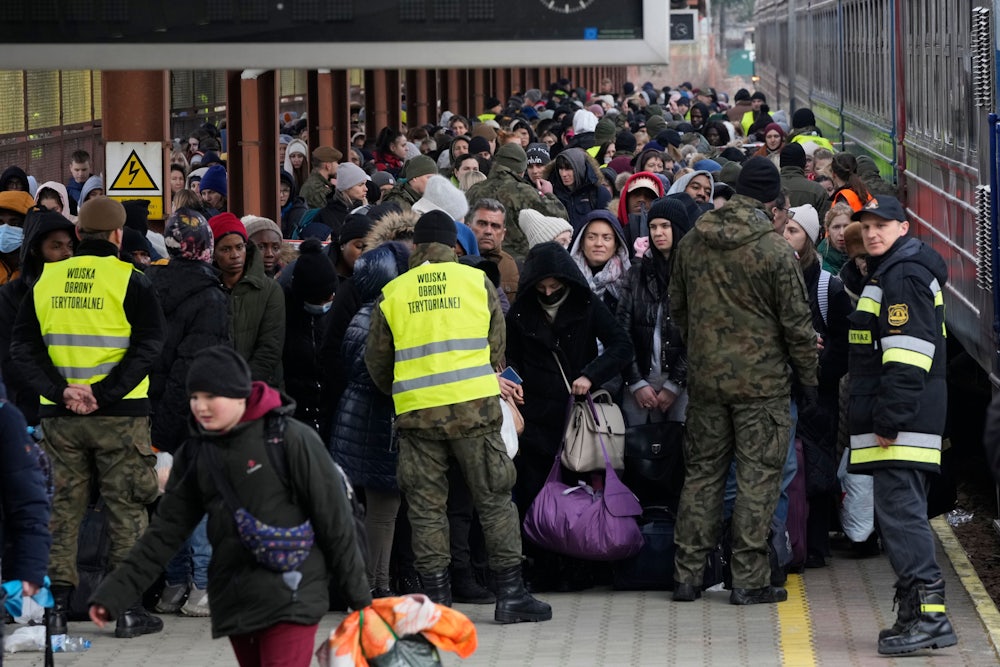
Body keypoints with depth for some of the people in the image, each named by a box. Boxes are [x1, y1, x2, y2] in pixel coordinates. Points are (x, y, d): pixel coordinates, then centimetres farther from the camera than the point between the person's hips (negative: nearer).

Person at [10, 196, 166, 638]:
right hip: (119, 417, -3)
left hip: (60, 416, 3)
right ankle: (128, 610, 5)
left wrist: (61, 391, -9)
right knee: (126, 510, 5)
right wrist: (103, 394, -16)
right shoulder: (130, 282, -6)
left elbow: (22, 347, 0)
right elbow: (147, 347, -14)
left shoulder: (45, 281, 5)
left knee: (63, 509, 11)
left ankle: (55, 607, 9)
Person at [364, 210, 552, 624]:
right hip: (474, 408, -1)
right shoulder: (478, 282, 5)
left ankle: (437, 599, 5)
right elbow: (496, 348, 11)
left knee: (426, 508, 7)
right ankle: (510, 594, 5)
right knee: (494, 500, 6)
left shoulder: (391, 294, 7)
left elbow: (377, 362, 14)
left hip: (416, 414, 1)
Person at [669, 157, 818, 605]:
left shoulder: (691, 243, 3)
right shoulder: (774, 251, -14)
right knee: (757, 477, 1)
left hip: (704, 378, 5)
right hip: (762, 381, -5)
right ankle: (749, 580, 1)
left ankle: (687, 575, 13)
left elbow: (676, 308, 14)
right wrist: (809, 377, 2)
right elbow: (796, 323, -9)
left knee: (701, 473, 12)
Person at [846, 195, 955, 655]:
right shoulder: (889, 273, 22)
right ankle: (917, 614, 14)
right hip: (898, 421, 11)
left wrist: (890, 419, -23)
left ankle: (929, 613, -18)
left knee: (899, 510, -14)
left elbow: (908, 354, -21)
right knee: (900, 511, 12)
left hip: (903, 424, -11)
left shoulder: (903, 276, -13)